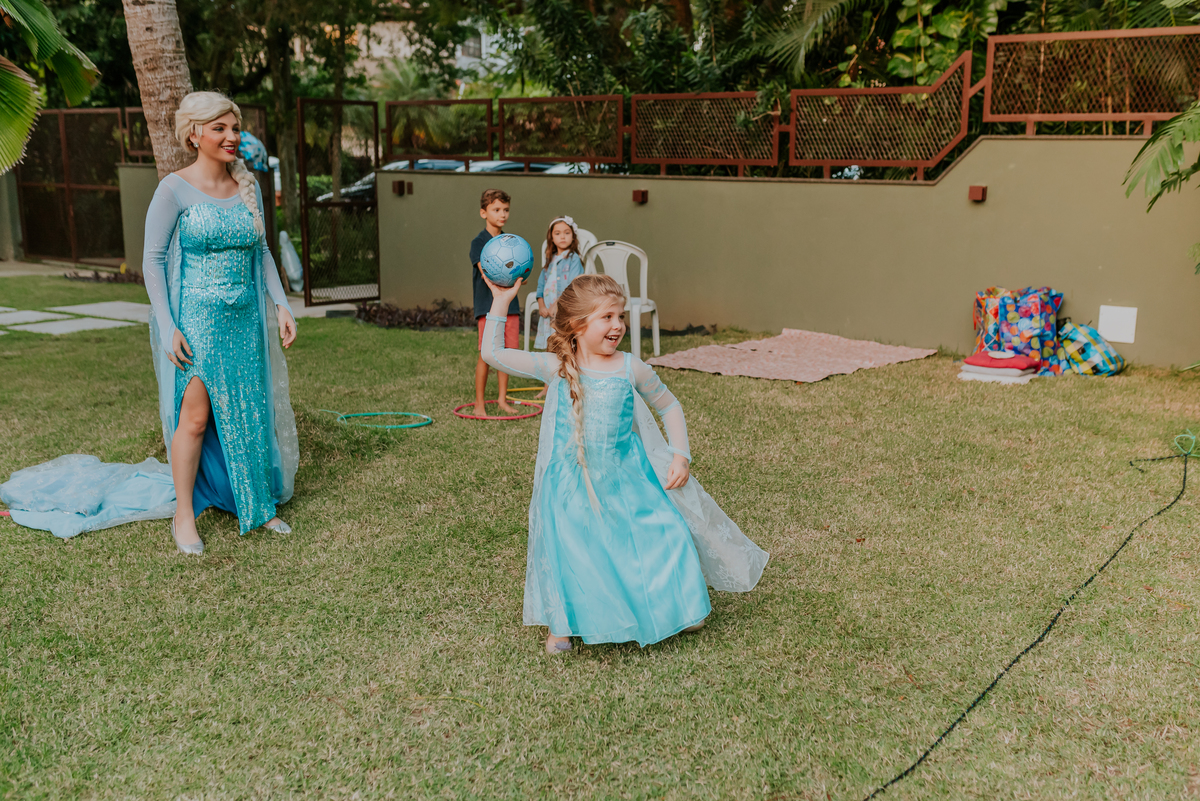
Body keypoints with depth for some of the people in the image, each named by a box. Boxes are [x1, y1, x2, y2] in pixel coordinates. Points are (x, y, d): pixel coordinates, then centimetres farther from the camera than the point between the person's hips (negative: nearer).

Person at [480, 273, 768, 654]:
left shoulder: (631, 369, -6)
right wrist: (501, 301, -10)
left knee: (662, 532, 0)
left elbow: (669, 407, 8)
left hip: (626, 477, 1)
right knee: (569, 549, -8)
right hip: (573, 483, -1)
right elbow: (493, 354, -7)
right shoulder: (556, 367, -8)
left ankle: (677, 605, 29)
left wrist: (680, 455, -2)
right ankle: (562, 623, 19)